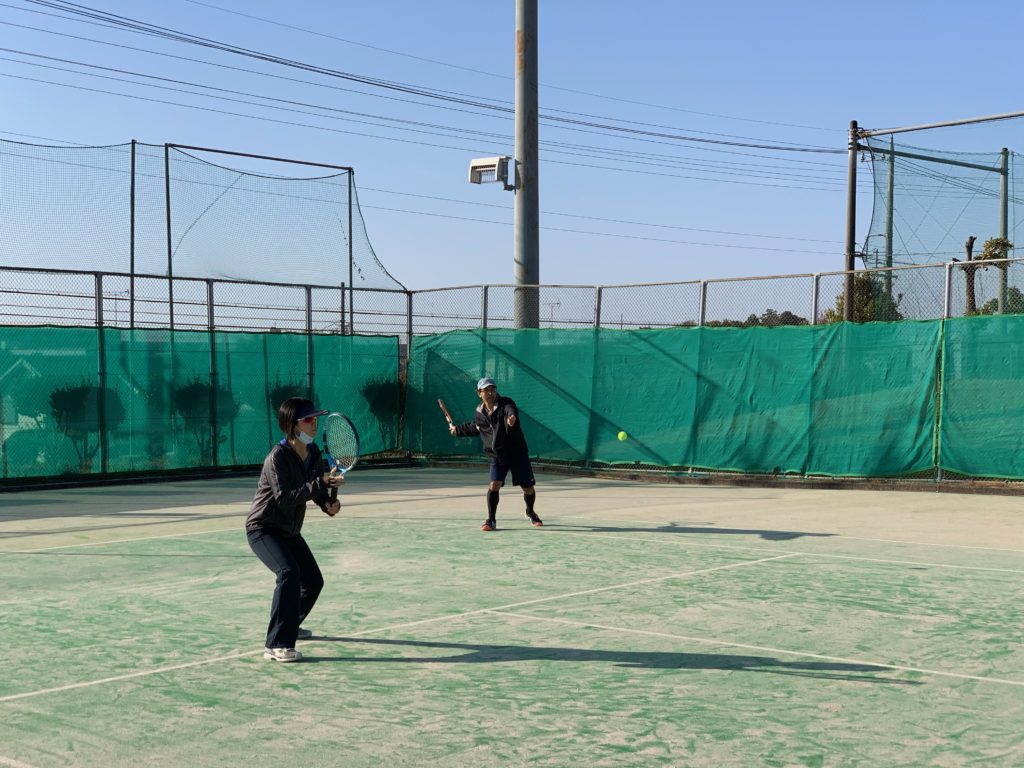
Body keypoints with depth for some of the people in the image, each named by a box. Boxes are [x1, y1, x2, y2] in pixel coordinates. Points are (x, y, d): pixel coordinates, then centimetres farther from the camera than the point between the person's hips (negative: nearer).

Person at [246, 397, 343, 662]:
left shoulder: (314, 453, -2)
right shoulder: (278, 457, -25)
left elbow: (317, 489, 10)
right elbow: (285, 498, -33)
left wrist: (328, 504, -12)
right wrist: (321, 483, -39)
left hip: (290, 531, 8)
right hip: (263, 528, -8)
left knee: (313, 580, 14)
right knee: (289, 573, -29)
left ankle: (288, 626, 40)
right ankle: (277, 645, -28)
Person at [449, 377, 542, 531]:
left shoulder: (506, 403, -13)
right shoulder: (480, 413, 3)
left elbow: (512, 410, -39)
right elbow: (473, 428, 26)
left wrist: (512, 417, -62)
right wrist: (457, 430, 34)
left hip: (518, 453, -3)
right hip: (497, 456, 3)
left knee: (528, 488, 4)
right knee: (494, 485, -16)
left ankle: (530, 512, 34)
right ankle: (491, 520, -2)